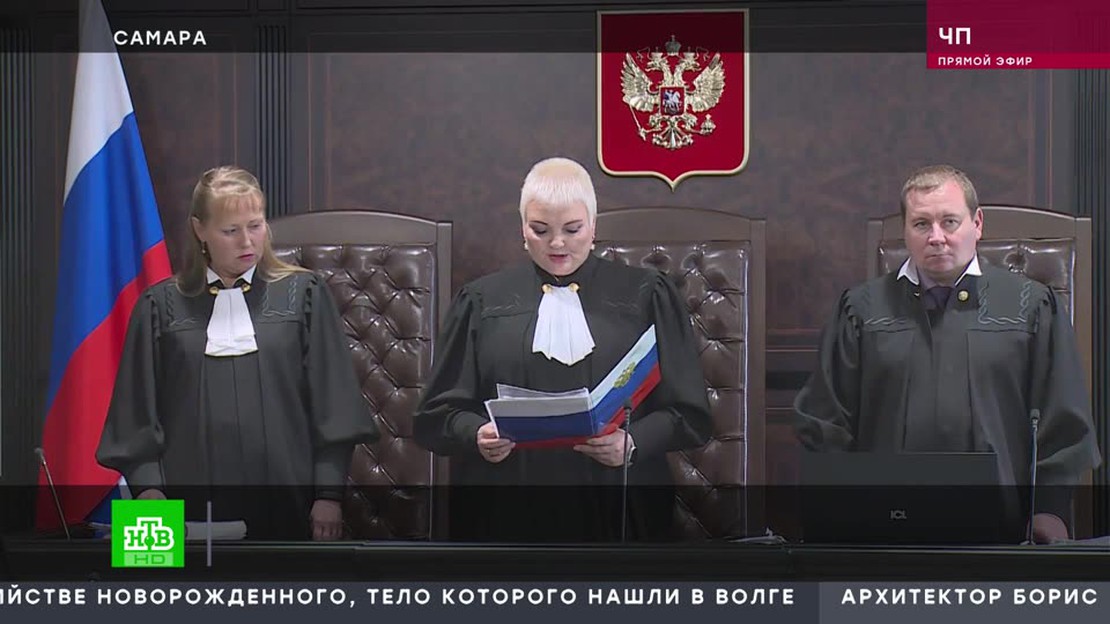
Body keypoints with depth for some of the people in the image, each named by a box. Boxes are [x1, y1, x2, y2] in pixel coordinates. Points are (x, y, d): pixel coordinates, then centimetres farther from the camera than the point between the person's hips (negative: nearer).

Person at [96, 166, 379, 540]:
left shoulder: (303, 295, 6)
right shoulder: (163, 305, 7)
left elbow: (331, 404, 4)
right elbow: (138, 408, 7)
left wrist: (329, 493, -2)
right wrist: (147, 488, -4)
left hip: (284, 499, 0)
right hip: (193, 506, 0)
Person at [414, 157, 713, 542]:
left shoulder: (645, 297, 7)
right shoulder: (483, 303, 10)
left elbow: (688, 412, 4)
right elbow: (439, 412, 7)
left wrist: (633, 443, -14)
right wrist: (477, 435, -14)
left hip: (615, 512, 0)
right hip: (510, 515, 0)